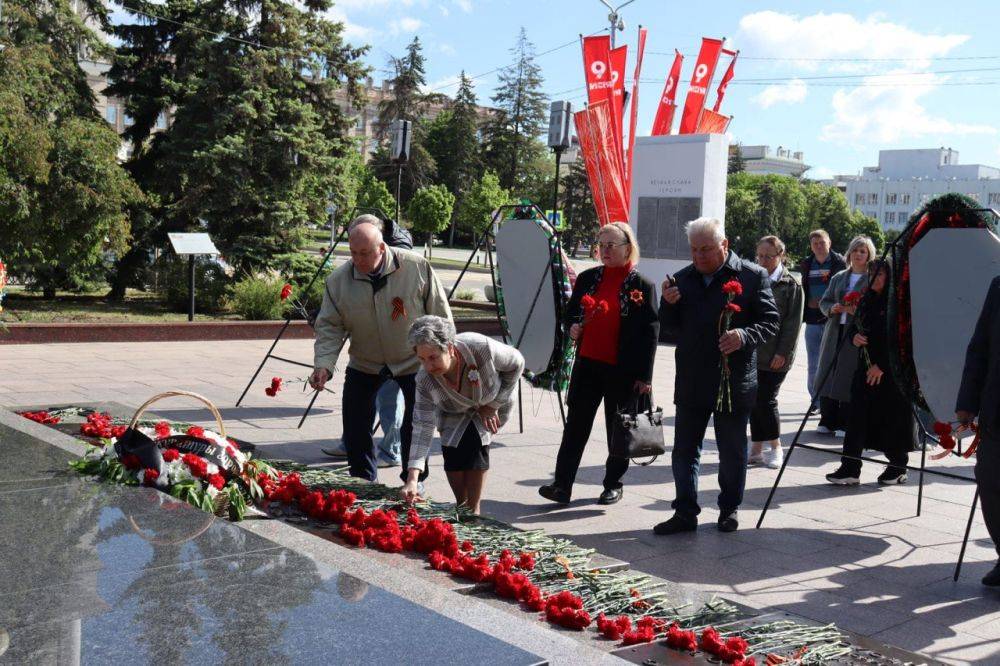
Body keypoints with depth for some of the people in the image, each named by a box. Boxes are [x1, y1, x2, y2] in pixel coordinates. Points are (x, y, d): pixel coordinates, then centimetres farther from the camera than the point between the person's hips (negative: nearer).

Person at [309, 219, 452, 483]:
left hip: (414, 362, -2)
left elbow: (440, 316, -10)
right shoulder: (338, 280, -14)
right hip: (364, 363, 3)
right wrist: (323, 365, -24)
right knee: (355, 430, 5)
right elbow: (330, 326, -11)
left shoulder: (417, 268, -19)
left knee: (415, 428, 2)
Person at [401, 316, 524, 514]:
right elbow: (422, 428, -32)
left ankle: (472, 513, -8)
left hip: (490, 405, -1)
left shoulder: (481, 348, -39)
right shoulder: (425, 380, -33)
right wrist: (412, 479, -43)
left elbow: (517, 363, -19)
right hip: (454, 416, 1)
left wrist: (493, 405, -16)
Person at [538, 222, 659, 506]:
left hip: (623, 369, -3)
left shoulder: (642, 286, -6)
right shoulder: (587, 278, 7)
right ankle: (562, 485, 1)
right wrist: (573, 326, -7)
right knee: (576, 426, 0)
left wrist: (644, 376, -9)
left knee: (618, 429, 9)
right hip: (588, 364, 4)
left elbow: (650, 332, -6)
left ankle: (613, 485, 23)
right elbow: (571, 312, 18)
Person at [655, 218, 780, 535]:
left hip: (734, 382, -3)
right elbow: (668, 328, 13)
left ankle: (729, 509, 27)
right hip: (691, 382, 4)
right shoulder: (683, 278, 8)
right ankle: (685, 512, 15)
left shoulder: (753, 276, -4)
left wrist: (745, 336, -23)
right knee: (684, 450, 6)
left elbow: (770, 321, -4)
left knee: (732, 453, 10)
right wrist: (668, 304, -8)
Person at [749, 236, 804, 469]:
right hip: (751, 352, 4)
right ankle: (756, 449, 16)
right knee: (754, 401, 7)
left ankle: (775, 448, 12)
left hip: (775, 356, -4)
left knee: (766, 401, -5)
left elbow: (793, 322, -5)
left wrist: (783, 353, -11)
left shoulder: (791, 285, -1)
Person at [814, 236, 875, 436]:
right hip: (835, 332, 5)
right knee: (828, 375, 5)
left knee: (848, 379, -4)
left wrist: (858, 310, -22)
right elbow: (824, 301, 18)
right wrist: (832, 308, -3)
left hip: (857, 334, -5)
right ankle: (827, 421, 15)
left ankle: (845, 424, 5)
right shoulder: (839, 278, 17)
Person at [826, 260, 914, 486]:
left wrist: (881, 365, -15)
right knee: (858, 415, 0)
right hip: (866, 367, 7)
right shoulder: (867, 300, 12)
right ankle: (850, 469, 0)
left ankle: (898, 468, 21)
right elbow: (855, 326, 22)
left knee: (892, 418, 3)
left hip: (891, 371, -7)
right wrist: (854, 337, -2)